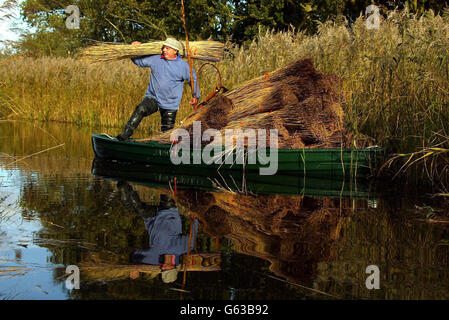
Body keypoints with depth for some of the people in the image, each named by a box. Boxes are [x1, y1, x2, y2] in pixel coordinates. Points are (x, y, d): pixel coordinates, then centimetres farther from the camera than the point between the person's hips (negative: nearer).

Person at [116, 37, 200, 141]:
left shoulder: (183, 66, -3)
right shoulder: (155, 59, 2)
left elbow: (193, 79, 10)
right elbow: (139, 61, 12)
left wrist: (195, 96, 12)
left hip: (170, 104, -1)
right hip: (152, 98, 1)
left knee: (167, 130, 4)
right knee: (140, 110, -27)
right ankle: (126, 134, -28)